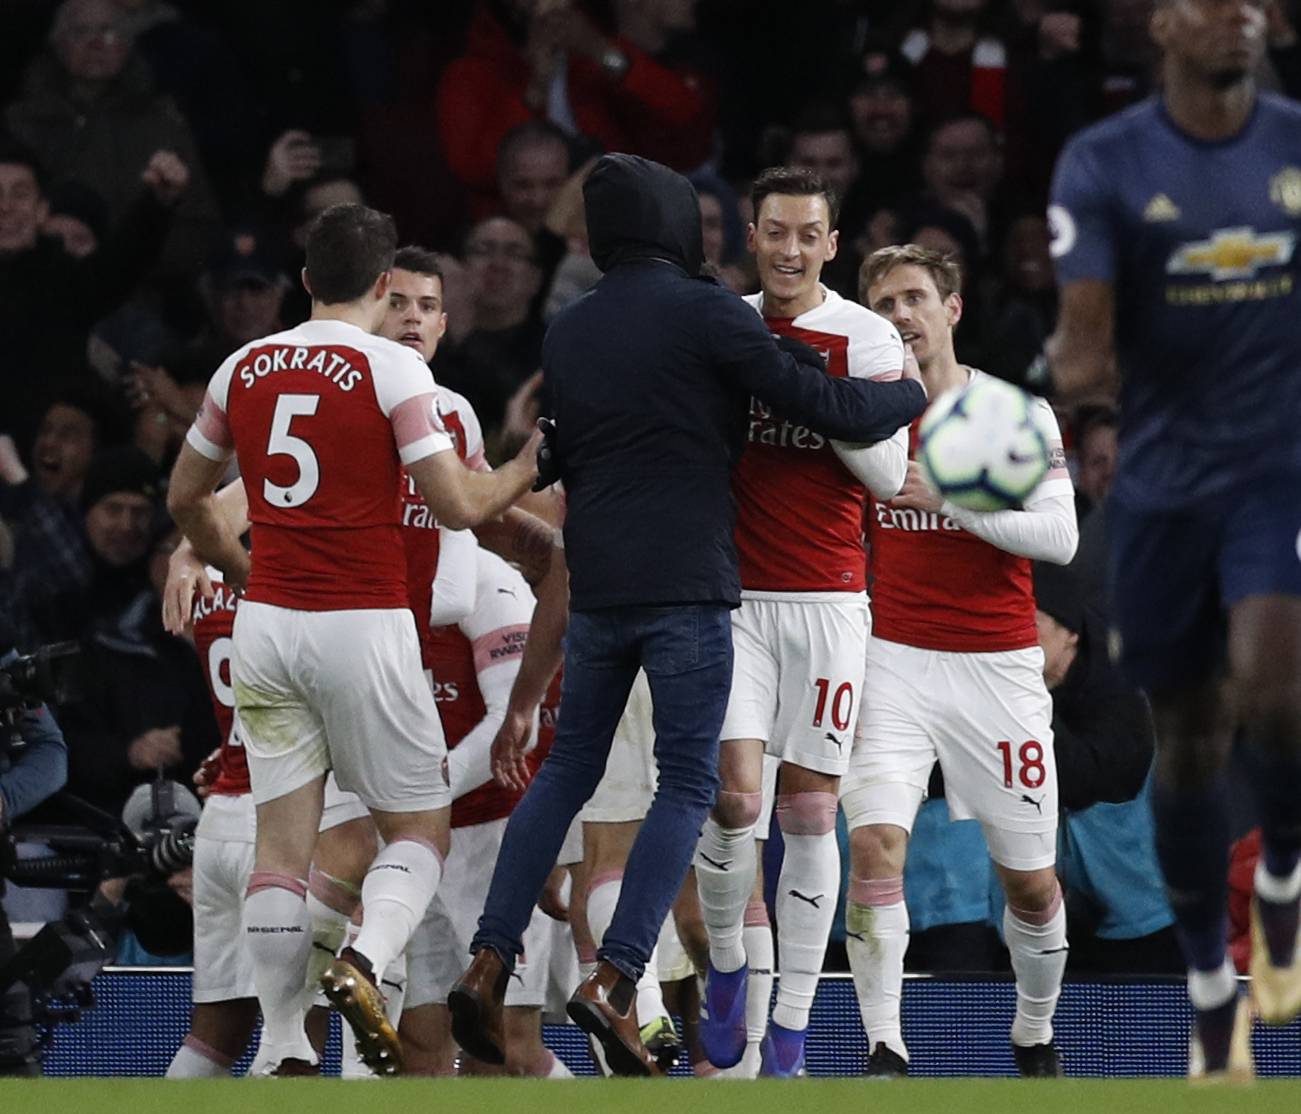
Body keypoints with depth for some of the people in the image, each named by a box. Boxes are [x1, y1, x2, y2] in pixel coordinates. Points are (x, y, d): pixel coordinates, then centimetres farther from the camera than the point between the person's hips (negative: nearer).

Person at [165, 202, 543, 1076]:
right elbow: (460, 506, -10)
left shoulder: (244, 369, 8)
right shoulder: (392, 368, -8)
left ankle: (286, 1053, 2)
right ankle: (365, 964, -20)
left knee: (282, 841, 6)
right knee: (420, 830, 7)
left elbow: (186, 498, 18)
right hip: (364, 627, -4)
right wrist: (533, 463, 8)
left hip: (266, 627, 4)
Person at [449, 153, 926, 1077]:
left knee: (569, 769, 16)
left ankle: (490, 965, 5)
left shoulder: (567, 334, 11)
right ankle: (615, 981, -14)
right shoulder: (703, 313, -8)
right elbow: (827, 406, -6)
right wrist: (918, 394, 10)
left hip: (594, 584, 6)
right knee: (688, 784, -1)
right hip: (686, 584, -6)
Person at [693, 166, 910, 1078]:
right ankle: (726, 965, 14)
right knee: (735, 796, -12)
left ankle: (793, 1027, 5)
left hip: (828, 600, -1)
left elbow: (890, 474, -7)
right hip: (733, 596, 1)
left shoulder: (867, 338, -2)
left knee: (810, 813, 0)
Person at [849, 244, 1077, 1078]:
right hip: (893, 659, 0)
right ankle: (884, 1050, -18)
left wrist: (952, 497, -21)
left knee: (1031, 881, 5)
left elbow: (1060, 536, -10)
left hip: (998, 666, 0)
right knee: (876, 845, -20)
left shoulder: (1019, 413, 0)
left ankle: (1036, 1035, 29)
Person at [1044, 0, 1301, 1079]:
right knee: (1189, 736, 8)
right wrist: (1075, 367, -33)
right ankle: (1214, 1008, 21)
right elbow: (1087, 342, -11)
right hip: (1166, 476, 0)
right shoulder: (1105, 164, -4)